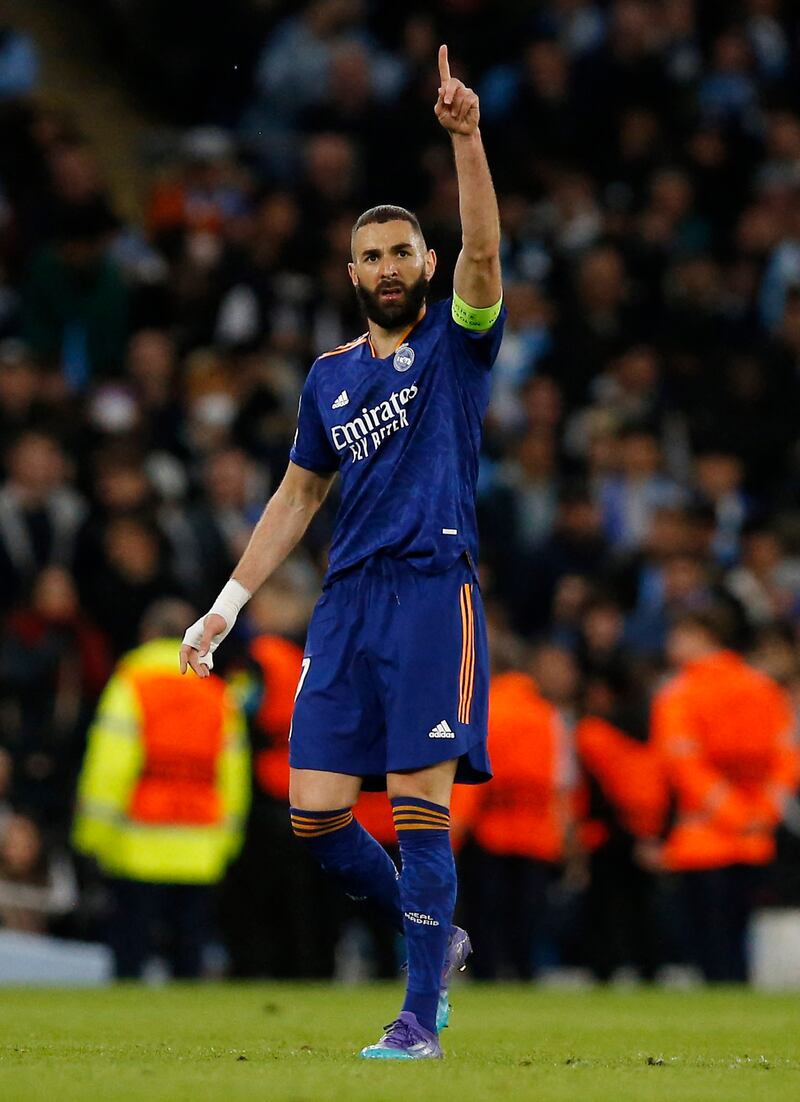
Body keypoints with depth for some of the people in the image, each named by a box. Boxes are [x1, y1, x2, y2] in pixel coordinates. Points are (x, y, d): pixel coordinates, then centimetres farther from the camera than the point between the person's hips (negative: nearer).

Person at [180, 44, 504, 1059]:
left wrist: (465, 137, -27)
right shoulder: (330, 376, 16)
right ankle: (436, 939, 22)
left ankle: (421, 1020, -5)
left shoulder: (455, 342, 3)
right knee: (316, 817, -1)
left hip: (433, 592, -5)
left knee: (418, 806, -10)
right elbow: (297, 496, 23)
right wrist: (229, 604, 18)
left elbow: (483, 253, -15)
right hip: (347, 601, 5)